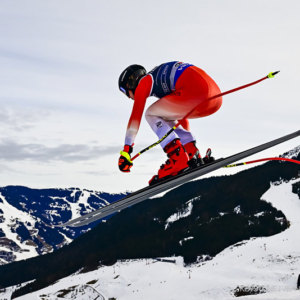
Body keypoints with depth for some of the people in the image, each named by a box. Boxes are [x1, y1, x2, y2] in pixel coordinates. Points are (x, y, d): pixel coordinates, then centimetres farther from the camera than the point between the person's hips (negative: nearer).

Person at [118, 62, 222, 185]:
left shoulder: (144, 82, 12)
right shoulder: (161, 80, 35)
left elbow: (135, 117, 2)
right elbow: (181, 116, 42)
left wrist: (126, 150, 1)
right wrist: (188, 144, 48)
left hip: (198, 92, -9)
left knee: (151, 114, 6)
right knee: (166, 118, 28)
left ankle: (178, 158, -9)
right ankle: (193, 156, 12)